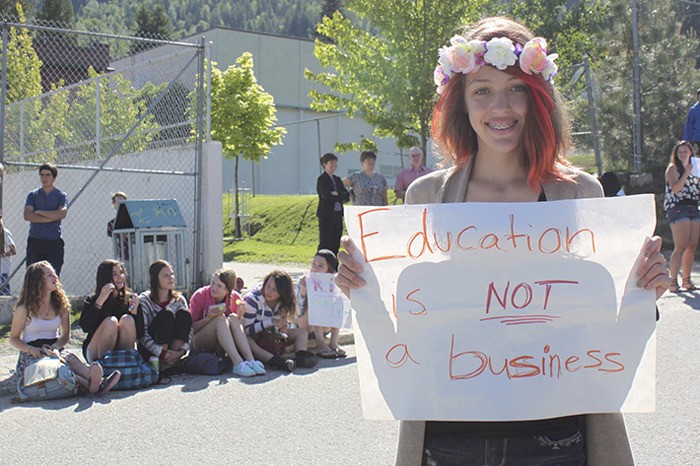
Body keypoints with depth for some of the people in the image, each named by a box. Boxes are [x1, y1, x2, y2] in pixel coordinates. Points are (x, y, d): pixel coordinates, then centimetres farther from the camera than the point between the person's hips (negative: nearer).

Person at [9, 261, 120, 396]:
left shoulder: (61, 304, 9)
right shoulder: (24, 308, -2)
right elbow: (13, 338, 4)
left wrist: (55, 346, -8)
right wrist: (31, 349, -17)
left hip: (54, 350, 4)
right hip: (32, 355, -3)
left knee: (70, 359, -33)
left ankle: (96, 381, -64)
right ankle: (89, 385, -66)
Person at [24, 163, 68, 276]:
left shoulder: (61, 195, 8)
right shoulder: (33, 195, 10)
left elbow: (62, 213, -11)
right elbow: (27, 215, -6)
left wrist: (40, 212, -6)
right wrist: (52, 217, -10)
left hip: (54, 242, -1)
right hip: (35, 241, 1)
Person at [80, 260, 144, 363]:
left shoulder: (130, 299, 1)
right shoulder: (92, 300, -1)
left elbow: (140, 336, -3)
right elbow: (85, 327, -19)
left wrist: (135, 312, -19)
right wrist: (100, 300, -23)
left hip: (124, 351, 1)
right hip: (96, 354, -1)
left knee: (127, 319, -22)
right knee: (111, 321, -27)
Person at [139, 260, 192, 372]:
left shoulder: (179, 300, 3)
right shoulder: (144, 300, -9)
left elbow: (189, 329, -3)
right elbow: (142, 334, -18)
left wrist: (182, 350, -22)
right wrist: (162, 353, -29)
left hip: (173, 347, 4)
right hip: (149, 350, -4)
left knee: (184, 314, -18)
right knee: (167, 314, -25)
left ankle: (171, 361, -20)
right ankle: (161, 362, -25)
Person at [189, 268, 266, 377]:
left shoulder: (235, 298, -2)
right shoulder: (200, 296, -10)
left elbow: (241, 327, 2)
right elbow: (192, 327, -11)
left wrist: (240, 316, -18)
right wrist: (209, 317, -27)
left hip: (222, 346, 3)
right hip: (201, 343, -3)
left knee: (233, 318, -24)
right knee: (220, 318, -29)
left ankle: (250, 361, -40)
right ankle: (238, 364, -46)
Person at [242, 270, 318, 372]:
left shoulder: (284, 303, -3)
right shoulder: (252, 299, -18)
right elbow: (247, 330, -22)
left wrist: (284, 327, -22)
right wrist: (270, 322, -28)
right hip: (254, 339, -5)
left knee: (302, 332, -7)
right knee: (245, 340, -40)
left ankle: (301, 355, -37)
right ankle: (274, 360, -56)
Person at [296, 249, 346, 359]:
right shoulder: (304, 282, -14)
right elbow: (300, 312, -20)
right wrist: (303, 290, -35)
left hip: (325, 327, 2)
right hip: (305, 326, -2)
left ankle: (333, 343, -26)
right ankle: (320, 344, -35)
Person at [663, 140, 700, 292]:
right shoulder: (673, 168, 1)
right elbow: (675, 188, -13)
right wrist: (686, 173, -18)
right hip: (678, 209, -7)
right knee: (681, 247, -14)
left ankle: (687, 280, 10)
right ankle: (673, 281, -13)